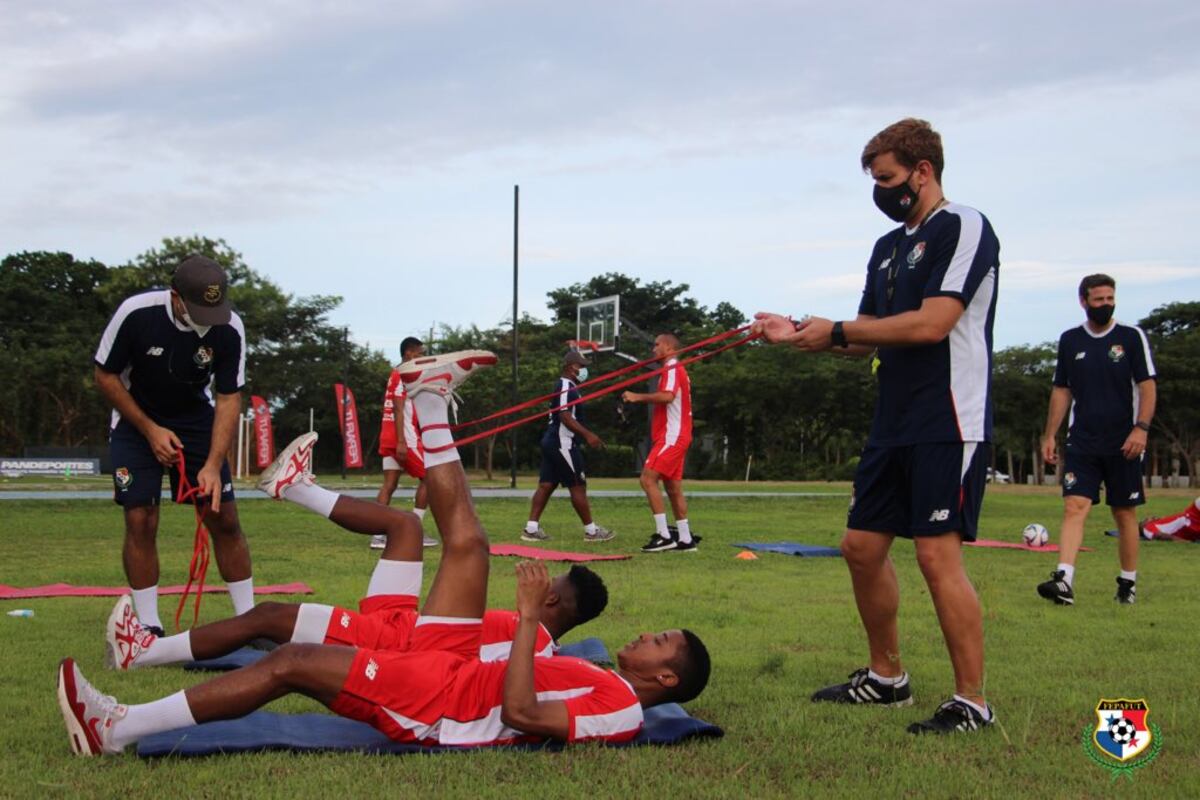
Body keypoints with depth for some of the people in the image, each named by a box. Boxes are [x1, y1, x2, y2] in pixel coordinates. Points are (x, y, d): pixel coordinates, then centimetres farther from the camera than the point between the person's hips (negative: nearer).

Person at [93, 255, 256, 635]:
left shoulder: (230, 329, -22)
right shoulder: (136, 314, -27)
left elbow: (229, 399, -16)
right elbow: (106, 377, -13)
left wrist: (213, 464, -26)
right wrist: (150, 430, -17)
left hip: (195, 418, 2)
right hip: (136, 419, -2)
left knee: (224, 518, -3)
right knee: (140, 521, -10)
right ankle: (149, 628, -1)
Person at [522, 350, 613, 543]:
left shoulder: (565, 386, 19)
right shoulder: (566, 386, -14)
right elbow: (565, 416, -23)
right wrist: (588, 435, -25)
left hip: (552, 441, 10)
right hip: (562, 443, -10)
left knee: (546, 485, 7)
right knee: (578, 486, -3)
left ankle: (531, 528, 4)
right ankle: (591, 530, 4)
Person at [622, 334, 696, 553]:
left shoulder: (672, 369, -10)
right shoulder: (675, 370, 22)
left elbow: (668, 396, -27)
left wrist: (638, 396, -21)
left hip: (672, 436, -11)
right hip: (675, 436, 11)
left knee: (648, 478, -16)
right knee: (673, 486, 11)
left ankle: (664, 535, -19)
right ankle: (685, 539, 13)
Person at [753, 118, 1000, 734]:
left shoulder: (963, 228, -9)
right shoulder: (888, 245, 18)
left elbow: (931, 324, -19)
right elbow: (867, 338, 19)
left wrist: (837, 330, -11)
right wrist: (798, 334, 5)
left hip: (948, 425, -9)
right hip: (893, 424, 9)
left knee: (938, 556, -11)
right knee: (863, 546, 11)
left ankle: (972, 703, -1)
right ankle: (886, 677, 26)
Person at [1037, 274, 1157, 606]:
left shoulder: (1132, 337, 0)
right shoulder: (1070, 341, 8)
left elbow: (1147, 386, -3)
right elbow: (1061, 391, 13)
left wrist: (1141, 428, -17)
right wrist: (1049, 435, 8)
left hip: (1123, 444, -2)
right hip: (1082, 442, 2)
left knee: (1125, 513, 6)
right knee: (1074, 506, -12)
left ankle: (1128, 582, 18)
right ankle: (1064, 580, -23)